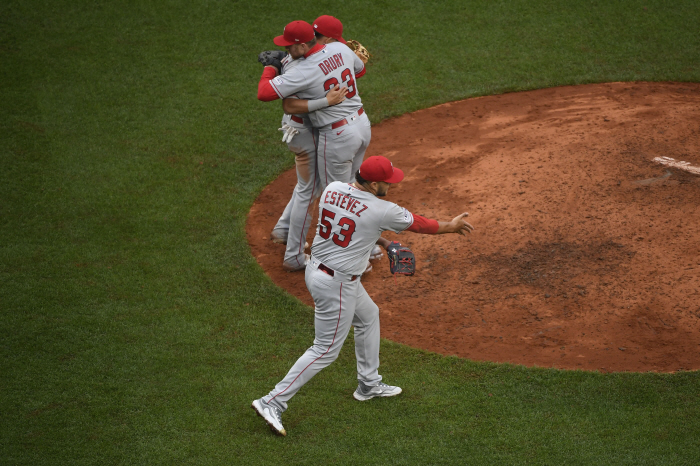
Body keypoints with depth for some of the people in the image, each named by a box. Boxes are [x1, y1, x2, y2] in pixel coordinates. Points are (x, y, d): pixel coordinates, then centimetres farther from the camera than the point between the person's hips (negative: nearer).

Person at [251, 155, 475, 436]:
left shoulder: (332, 189, -3)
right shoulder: (381, 210, -20)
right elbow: (418, 224, -4)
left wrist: (383, 241, 17)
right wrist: (452, 227, 13)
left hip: (315, 268, 9)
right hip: (337, 285, -9)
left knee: (368, 316, 27)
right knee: (325, 350, 2)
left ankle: (369, 384, 41)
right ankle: (273, 402, 1)